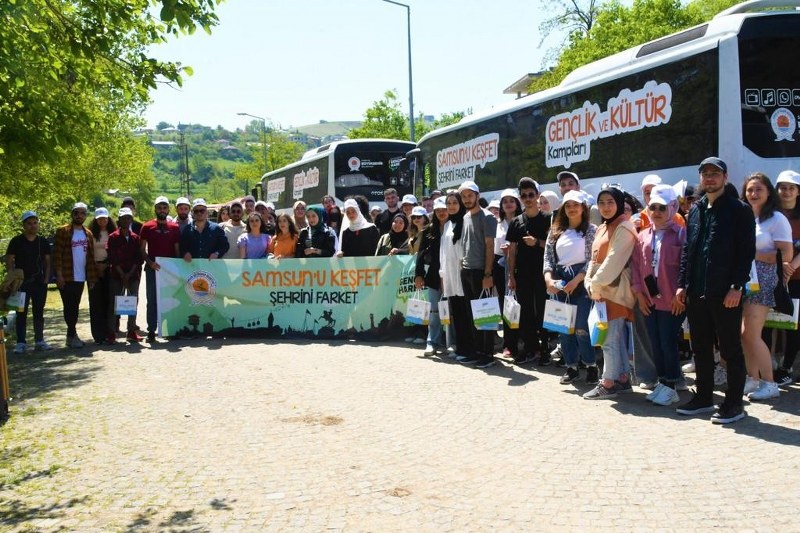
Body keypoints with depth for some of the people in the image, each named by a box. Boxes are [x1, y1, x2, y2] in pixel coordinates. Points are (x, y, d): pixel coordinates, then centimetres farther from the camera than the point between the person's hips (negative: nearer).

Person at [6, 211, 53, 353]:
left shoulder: (43, 241, 8)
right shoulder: (17, 241, -1)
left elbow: (48, 261, 11)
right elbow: (9, 262, -1)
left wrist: (46, 278, 1)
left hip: (40, 282, 3)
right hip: (22, 283, -3)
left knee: (39, 313, 8)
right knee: (21, 313, -1)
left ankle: (40, 341, 14)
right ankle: (21, 343, 1)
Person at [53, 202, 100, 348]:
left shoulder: (88, 234, 14)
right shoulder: (63, 231, -4)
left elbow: (91, 257, 14)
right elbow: (57, 254, -9)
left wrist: (92, 277, 9)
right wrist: (59, 274, -15)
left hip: (81, 277, 5)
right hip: (67, 277, -5)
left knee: (75, 307, 10)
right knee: (69, 307, -4)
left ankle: (71, 336, 16)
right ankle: (72, 335, -1)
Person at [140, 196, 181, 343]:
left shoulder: (175, 227, 8)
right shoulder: (147, 226, 3)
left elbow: (177, 249, 11)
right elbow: (142, 249, 2)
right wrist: (150, 262, -13)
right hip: (152, 268, -2)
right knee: (152, 300, 0)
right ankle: (151, 331, 3)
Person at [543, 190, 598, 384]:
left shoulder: (591, 230, 0)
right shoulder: (556, 231, 13)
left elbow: (593, 259, -7)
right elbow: (548, 257, 10)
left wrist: (576, 280, -15)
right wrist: (548, 278, -6)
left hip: (582, 282, -5)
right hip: (560, 283, 5)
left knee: (581, 328, -9)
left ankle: (591, 365, 8)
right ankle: (571, 367, 16)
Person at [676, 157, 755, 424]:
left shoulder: (739, 210, -3)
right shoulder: (695, 210, 15)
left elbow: (747, 251, -8)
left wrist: (737, 287, -15)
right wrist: (682, 284, 9)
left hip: (725, 293, -6)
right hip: (696, 292, 6)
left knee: (730, 349, 1)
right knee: (701, 348, 13)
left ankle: (734, 404, 9)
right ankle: (703, 397, 24)